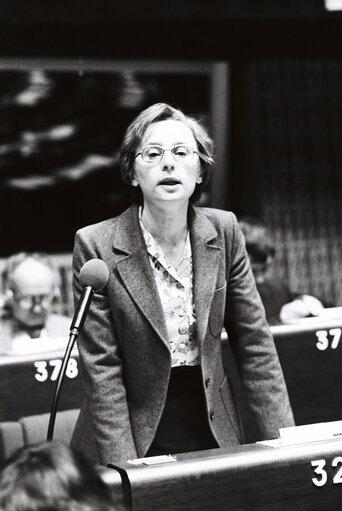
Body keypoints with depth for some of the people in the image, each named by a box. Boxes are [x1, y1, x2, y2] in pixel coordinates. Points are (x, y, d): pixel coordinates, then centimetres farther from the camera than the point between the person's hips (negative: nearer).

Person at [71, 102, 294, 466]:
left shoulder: (223, 232, -2)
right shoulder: (96, 246, -12)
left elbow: (254, 344, 1)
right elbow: (102, 369, -12)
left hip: (214, 434, 3)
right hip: (136, 439, -3)